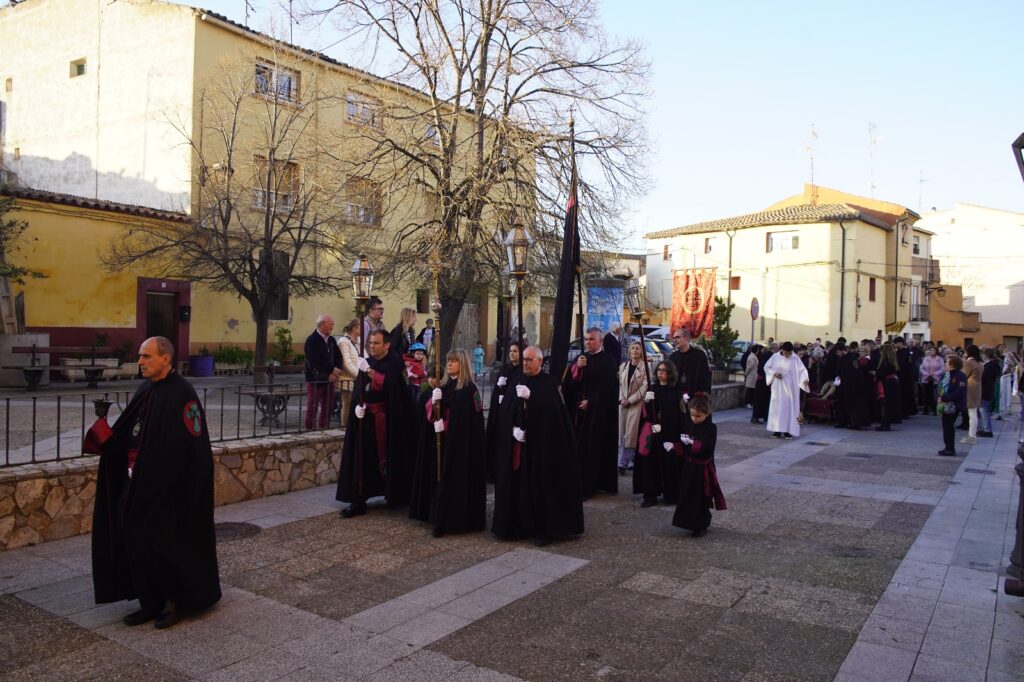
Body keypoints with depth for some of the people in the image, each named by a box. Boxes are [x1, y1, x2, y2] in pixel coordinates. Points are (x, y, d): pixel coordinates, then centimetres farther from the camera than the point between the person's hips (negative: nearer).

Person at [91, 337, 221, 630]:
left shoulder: (181, 393, -16)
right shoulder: (145, 391, 10)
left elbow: (190, 445, -19)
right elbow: (127, 435, 15)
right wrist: (106, 441, -2)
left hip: (168, 489, -8)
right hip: (139, 484, 8)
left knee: (165, 543, 2)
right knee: (137, 542, 11)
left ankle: (176, 601, 20)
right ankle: (151, 602, 24)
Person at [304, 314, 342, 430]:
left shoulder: (331, 340, 11)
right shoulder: (311, 340, -11)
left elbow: (338, 357, 6)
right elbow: (315, 362, -21)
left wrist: (335, 372, -11)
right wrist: (332, 370, -19)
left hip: (329, 379, 7)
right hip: (315, 380, -7)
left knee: (328, 407, 11)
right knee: (312, 407, 0)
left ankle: (322, 428, 22)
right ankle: (309, 429, 8)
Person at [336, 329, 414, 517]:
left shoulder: (394, 363, -5)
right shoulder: (367, 362, 11)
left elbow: (388, 384, -21)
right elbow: (358, 388, 10)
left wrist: (369, 371, -27)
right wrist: (358, 405, -7)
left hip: (385, 418, -5)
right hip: (365, 417, 5)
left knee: (385, 456, 2)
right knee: (362, 457, 1)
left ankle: (394, 495, 19)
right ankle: (358, 501, 4)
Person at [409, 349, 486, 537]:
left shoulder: (469, 388, -8)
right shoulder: (443, 385, 12)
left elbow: (463, 418, -13)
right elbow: (429, 410, 9)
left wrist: (445, 424, -13)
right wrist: (433, 401, -11)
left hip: (459, 443, -7)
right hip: (440, 441, 7)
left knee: (454, 478, -5)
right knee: (440, 477, 8)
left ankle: (454, 519, 0)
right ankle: (439, 517, 15)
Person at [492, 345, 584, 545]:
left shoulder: (549, 383, -3)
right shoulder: (517, 382, 10)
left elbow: (552, 411, -17)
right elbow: (504, 413, 6)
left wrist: (530, 397, -24)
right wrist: (513, 429, -10)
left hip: (541, 444, -4)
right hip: (517, 443, 5)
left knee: (541, 485, -1)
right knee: (518, 484, 6)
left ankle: (544, 529, 8)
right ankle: (519, 525, 16)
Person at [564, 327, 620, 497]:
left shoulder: (609, 361, -5)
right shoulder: (580, 359, 10)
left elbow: (608, 388, -9)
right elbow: (570, 383, 2)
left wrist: (590, 402, -12)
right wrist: (577, 368, -14)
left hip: (599, 411, -5)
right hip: (579, 409, 5)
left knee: (594, 446, -4)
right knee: (580, 446, 5)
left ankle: (587, 486, 0)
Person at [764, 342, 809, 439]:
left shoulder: (795, 359, -6)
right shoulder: (775, 357, -2)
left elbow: (802, 370, -8)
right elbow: (766, 367, 6)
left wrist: (804, 379, -26)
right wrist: (774, 373, -11)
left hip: (790, 387, -2)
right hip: (778, 387, 2)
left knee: (789, 407, -1)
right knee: (777, 407, 4)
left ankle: (788, 431, 3)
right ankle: (777, 430, 10)